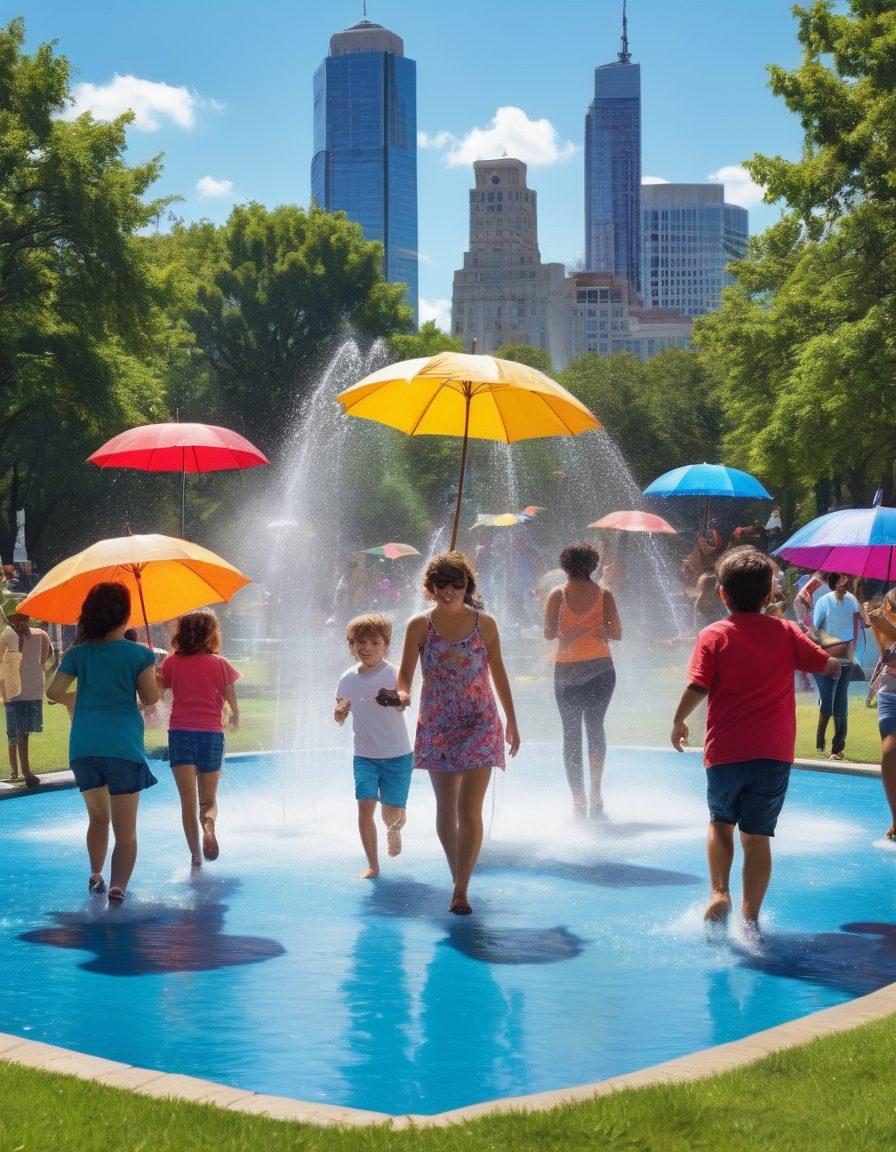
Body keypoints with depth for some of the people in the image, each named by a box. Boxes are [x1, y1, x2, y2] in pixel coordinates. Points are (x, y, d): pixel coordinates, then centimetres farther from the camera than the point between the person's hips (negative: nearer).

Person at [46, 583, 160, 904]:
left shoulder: (79, 653, 4)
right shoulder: (138, 654, -3)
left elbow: (54, 691, 1)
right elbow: (150, 697, -5)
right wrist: (150, 672, 13)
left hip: (83, 747, 3)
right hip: (124, 746, -3)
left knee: (98, 817, 25)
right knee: (126, 829, 0)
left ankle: (96, 875, 20)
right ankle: (118, 885, -17)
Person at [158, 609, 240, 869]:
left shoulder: (172, 662, 2)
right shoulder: (220, 664, 0)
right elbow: (233, 705, 3)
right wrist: (234, 720, 24)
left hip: (180, 733, 0)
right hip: (212, 735, 0)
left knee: (188, 801, 4)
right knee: (209, 800, 11)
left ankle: (195, 857, -3)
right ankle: (209, 825, -22)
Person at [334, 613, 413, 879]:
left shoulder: (394, 674, -12)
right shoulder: (348, 678, 1)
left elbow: (402, 705, -30)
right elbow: (340, 716, 9)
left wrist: (395, 700, -54)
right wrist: (339, 712, -15)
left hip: (397, 756, -3)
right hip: (364, 755, 3)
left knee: (392, 813, 5)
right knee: (365, 807, -10)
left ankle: (395, 829, 43)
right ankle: (373, 866, 3)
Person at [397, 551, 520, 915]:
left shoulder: (484, 623, 0)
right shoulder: (420, 625, -2)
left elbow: (498, 673, 9)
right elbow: (405, 672, -5)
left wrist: (511, 721, 13)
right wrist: (402, 694, -29)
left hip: (480, 723, -1)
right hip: (437, 724, 1)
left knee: (470, 809, -12)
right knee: (446, 807, 11)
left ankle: (460, 891, -11)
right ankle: (458, 875, 29)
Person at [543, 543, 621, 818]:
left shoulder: (558, 594, -2)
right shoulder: (603, 594, 0)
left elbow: (549, 633, -6)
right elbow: (616, 633, -2)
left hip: (566, 670, 0)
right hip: (600, 669, 1)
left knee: (571, 732, 6)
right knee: (595, 725, 14)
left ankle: (578, 800, 2)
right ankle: (595, 788, -1)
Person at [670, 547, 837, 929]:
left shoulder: (713, 636, -4)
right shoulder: (786, 632, 1)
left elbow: (696, 687, -11)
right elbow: (829, 665, 7)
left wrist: (678, 722, 5)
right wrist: (839, 659, 30)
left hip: (725, 753, -1)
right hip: (774, 754, 1)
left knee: (721, 821, 20)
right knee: (757, 835, 7)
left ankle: (719, 892, 3)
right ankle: (750, 916, 6)